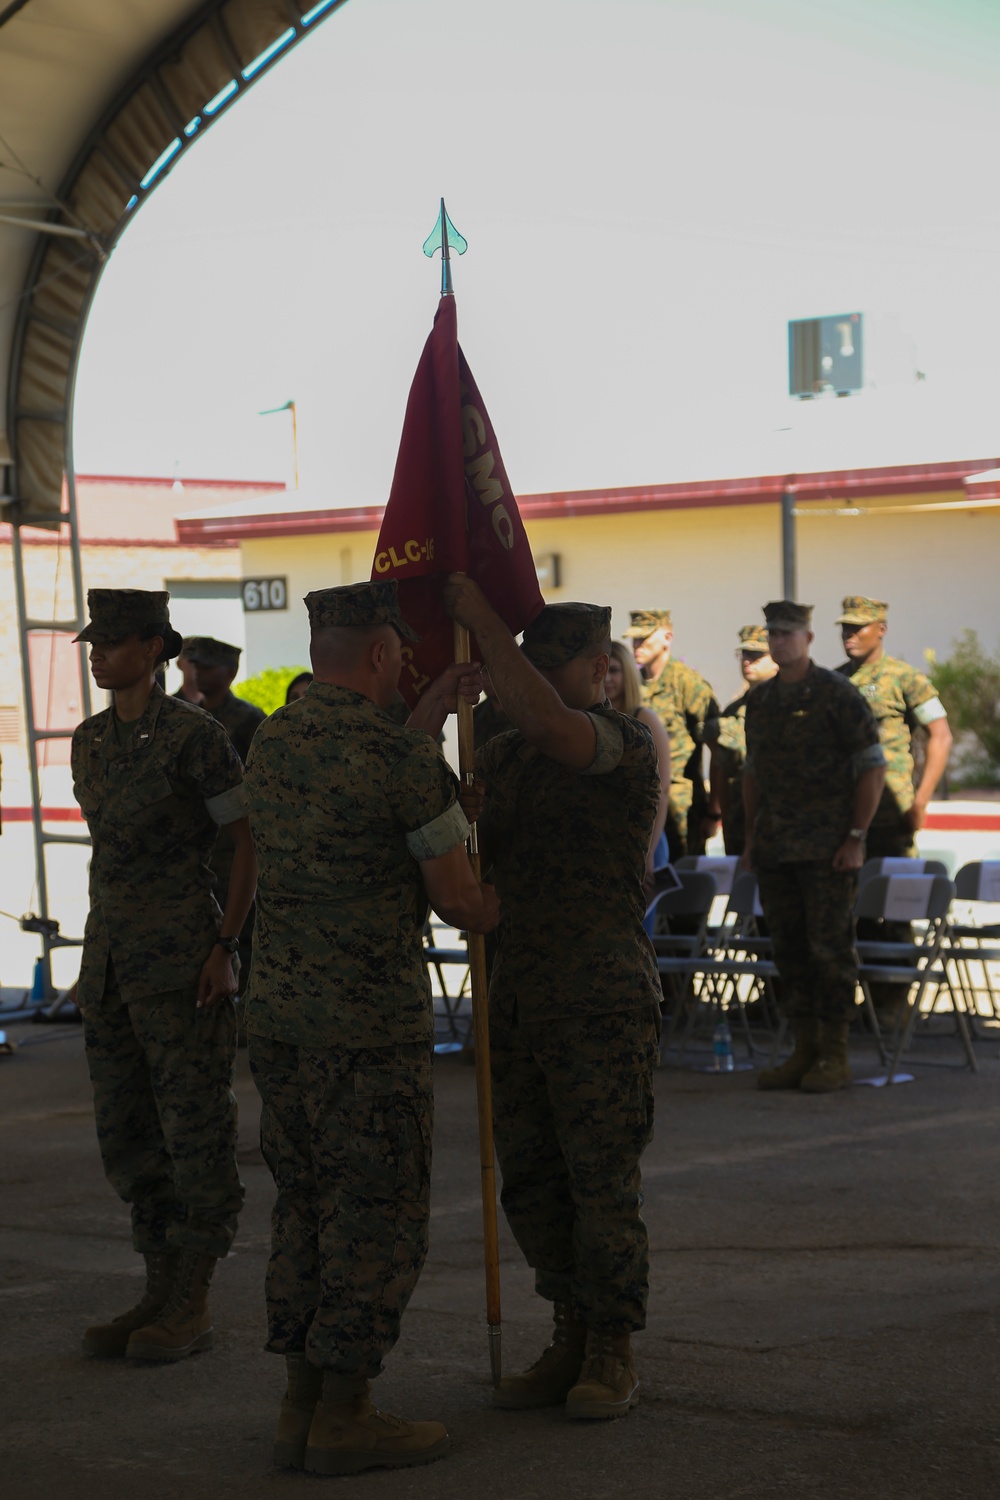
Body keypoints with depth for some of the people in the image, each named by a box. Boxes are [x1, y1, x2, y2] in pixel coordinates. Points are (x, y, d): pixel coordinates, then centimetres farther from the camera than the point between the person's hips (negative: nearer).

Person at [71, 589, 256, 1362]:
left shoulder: (195, 734, -11)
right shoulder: (90, 741, 11)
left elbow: (253, 840, -9)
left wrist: (226, 947, -14)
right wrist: (96, 956, 17)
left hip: (183, 955, -8)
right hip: (112, 954, 8)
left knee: (196, 1125, -1)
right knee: (127, 1131, 10)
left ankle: (195, 1305, 6)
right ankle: (160, 1292, 20)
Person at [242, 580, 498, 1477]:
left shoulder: (273, 742, 7)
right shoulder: (403, 757, -15)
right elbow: (458, 900, -9)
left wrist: (436, 707, 30)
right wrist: (506, 908, 14)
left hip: (277, 1008, 8)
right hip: (371, 1022, -7)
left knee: (307, 1205, 14)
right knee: (377, 1218, 2)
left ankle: (304, 1404, 19)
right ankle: (344, 1419, 5)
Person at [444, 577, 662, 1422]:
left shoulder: (629, 747, -7)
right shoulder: (503, 757, 14)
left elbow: (547, 722, -28)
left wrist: (484, 623, -21)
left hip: (602, 1003, -7)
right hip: (516, 997, 7)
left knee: (603, 1183, -3)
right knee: (530, 1183, 9)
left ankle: (614, 1353, 9)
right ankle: (572, 1341, 21)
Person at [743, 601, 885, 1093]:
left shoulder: (837, 694, -6)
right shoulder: (759, 700, 13)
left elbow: (873, 767, -6)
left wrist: (856, 837, -11)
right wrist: (751, 838, 14)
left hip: (828, 849, -6)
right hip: (775, 850, 6)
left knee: (830, 949, -4)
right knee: (790, 951, 7)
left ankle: (834, 1057, 2)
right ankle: (804, 1050, 14)